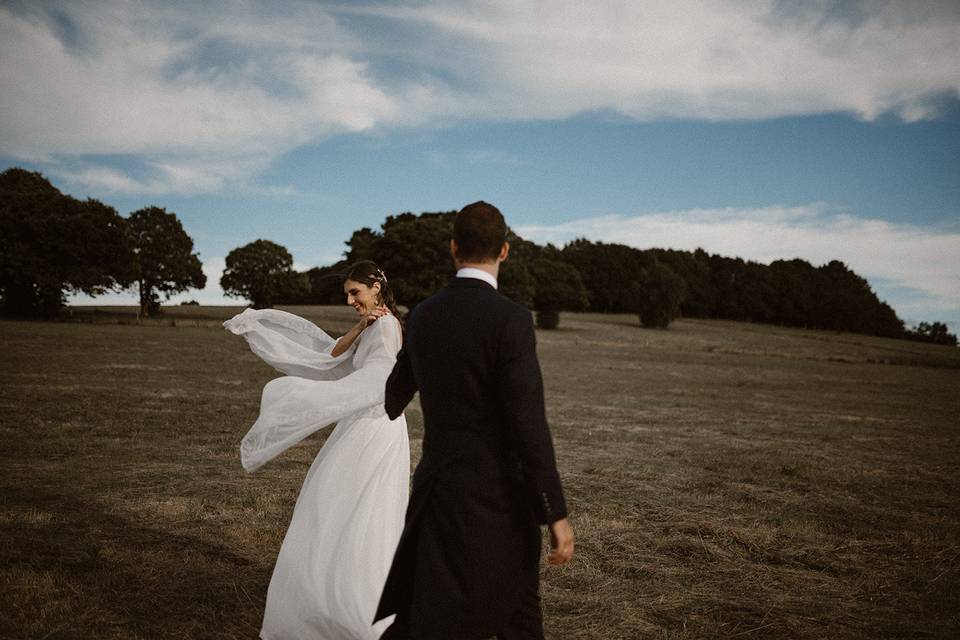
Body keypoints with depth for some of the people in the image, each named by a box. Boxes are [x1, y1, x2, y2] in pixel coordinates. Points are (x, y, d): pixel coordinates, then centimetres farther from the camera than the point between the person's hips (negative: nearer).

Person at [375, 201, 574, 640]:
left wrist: (393, 408, 47)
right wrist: (557, 514, -14)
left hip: (438, 488, 5)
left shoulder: (421, 316, 3)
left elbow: (397, 392, 21)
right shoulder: (510, 319, -18)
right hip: (497, 497, -5)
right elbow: (528, 424, -22)